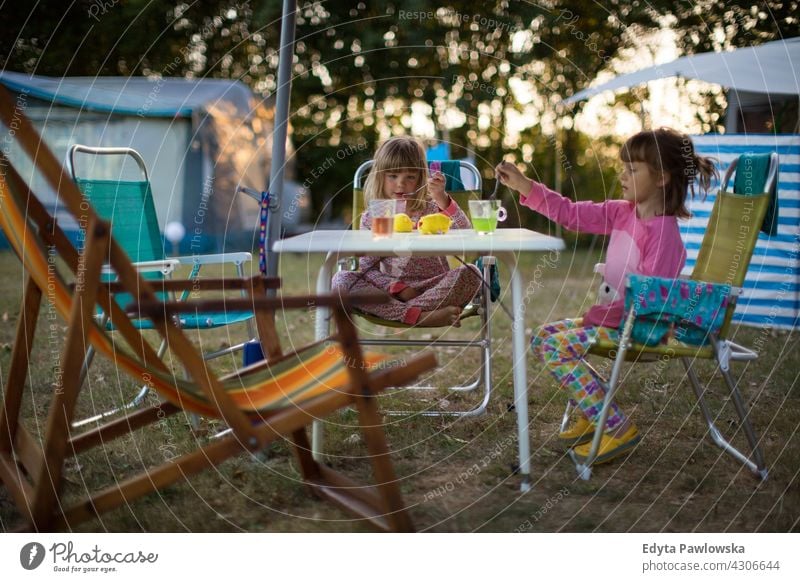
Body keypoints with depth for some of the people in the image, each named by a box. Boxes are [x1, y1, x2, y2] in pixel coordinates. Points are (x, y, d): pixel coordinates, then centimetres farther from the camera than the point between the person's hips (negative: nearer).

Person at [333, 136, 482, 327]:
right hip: (390, 288, 1)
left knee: (470, 274, -28)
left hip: (433, 288, -1)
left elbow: (464, 232, -13)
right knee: (341, 279, -24)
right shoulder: (371, 218, 7)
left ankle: (394, 311, -31)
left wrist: (442, 199, -29)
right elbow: (367, 268, 1)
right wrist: (398, 287, -16)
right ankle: (420, 316, -37)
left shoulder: (431, 208, 5)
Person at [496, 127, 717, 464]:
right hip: (613, 318, 10)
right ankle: (594, 414, 13)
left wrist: (601, 314, -19)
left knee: (557, 348, -21)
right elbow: (572, 214, 7)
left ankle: (617, 429, -15)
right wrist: (522, 185, 1)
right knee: (543, 338, 10)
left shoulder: (663, 233, -21)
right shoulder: (622, 213, 6)